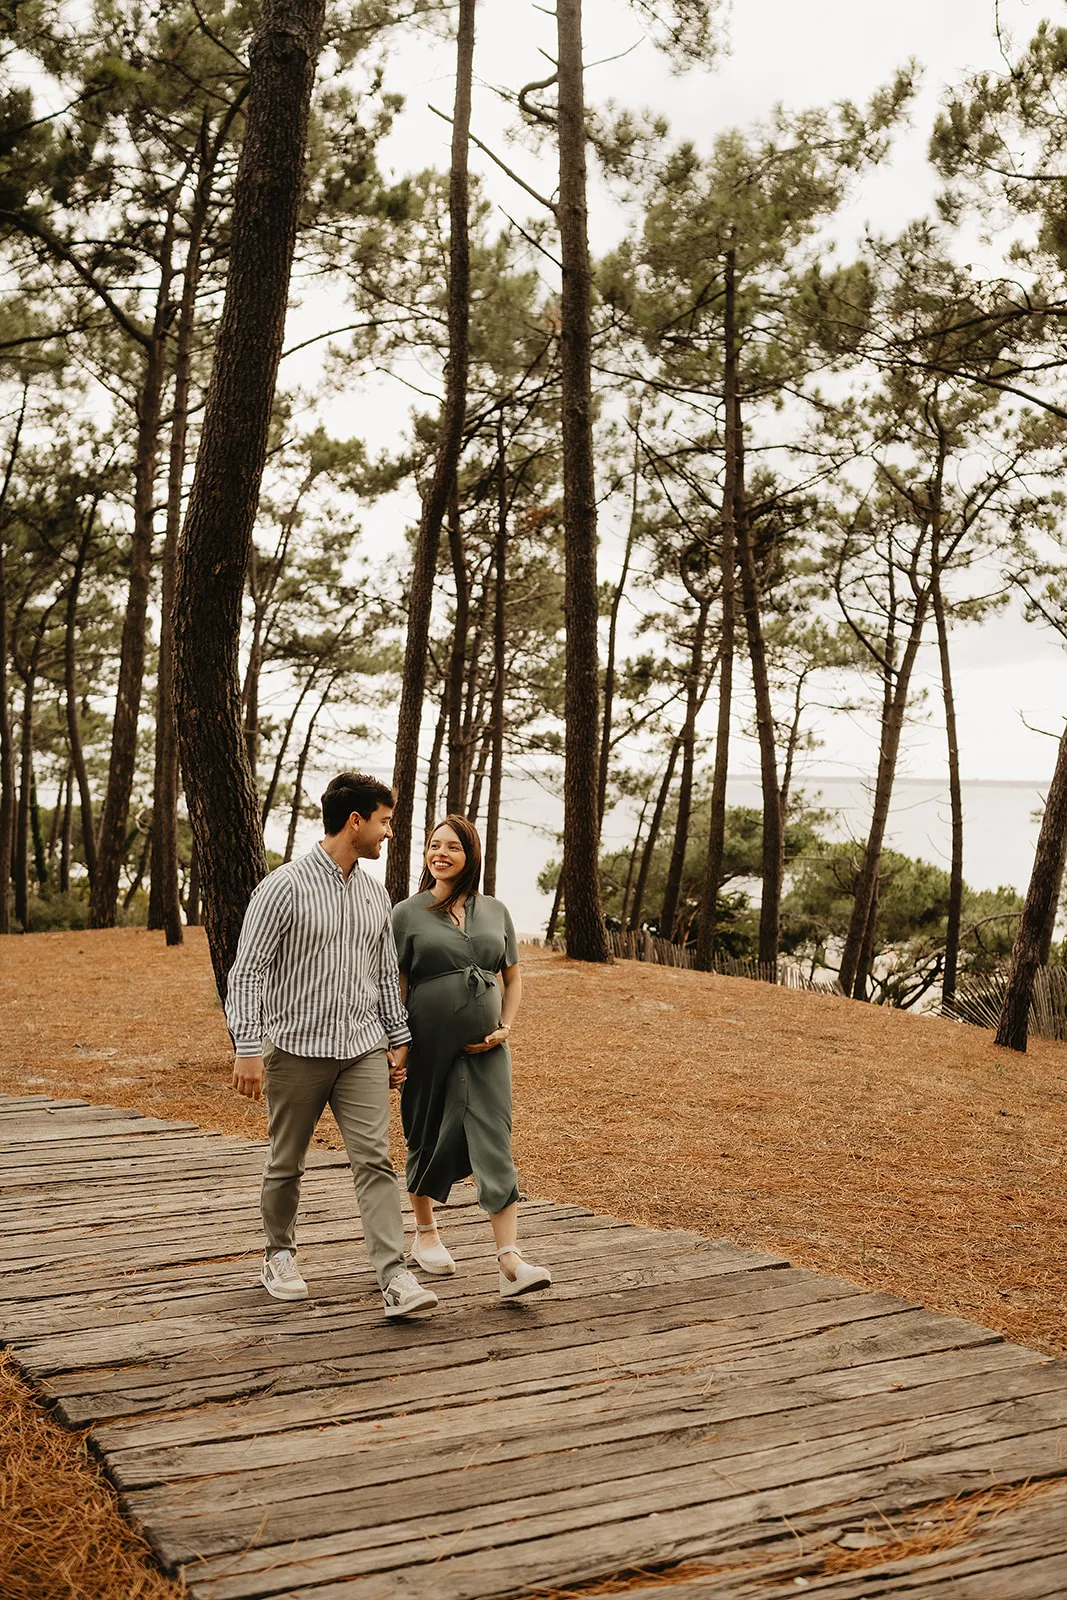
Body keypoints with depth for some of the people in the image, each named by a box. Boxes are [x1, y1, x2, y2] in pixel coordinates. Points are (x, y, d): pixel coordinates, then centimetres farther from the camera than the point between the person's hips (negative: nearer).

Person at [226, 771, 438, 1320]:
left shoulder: (375, 894, 10)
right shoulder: (284, 888, -10)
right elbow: (247, 971, -11)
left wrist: (398, 1039, 16)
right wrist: (248, 1049, -17)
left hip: (362, 1050, 4)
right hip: (298, 1048, -4)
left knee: (375, 1160, -6)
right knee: (286, 1164, 11)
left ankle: (395, 1279, -10)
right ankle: (279, 1256, 32)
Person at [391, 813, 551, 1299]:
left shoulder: (495, 912, 8)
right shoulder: (408, 913, 0)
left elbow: (514, 978, 14)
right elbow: (396, 986, 0)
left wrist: (505, 1027, 0)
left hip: (484, 1049, 1)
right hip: (428, 1047, -1)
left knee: (494, 1143, -8)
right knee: (428, 1142, 11)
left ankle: (511, 1262, -14)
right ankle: (425, 1233, 35)